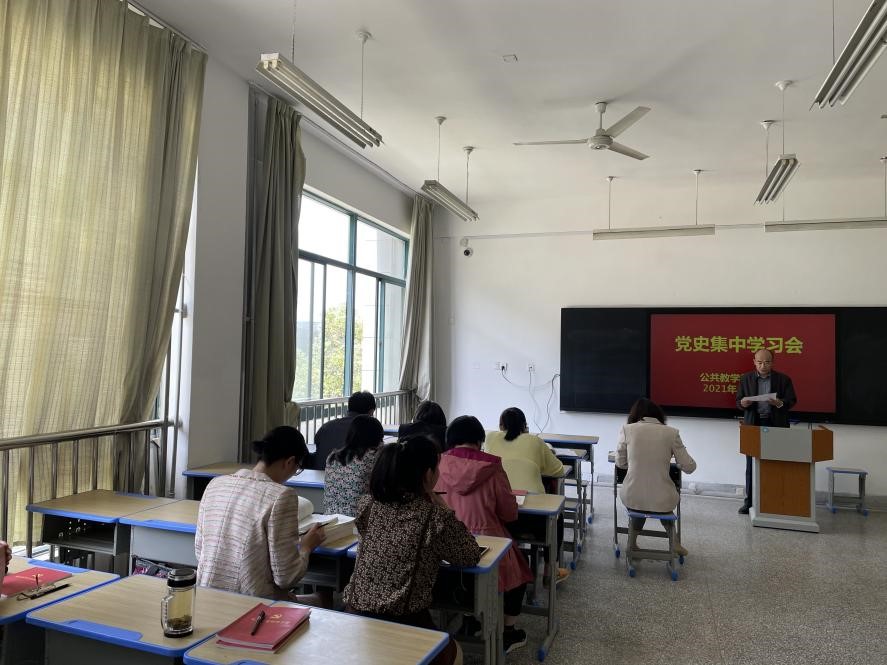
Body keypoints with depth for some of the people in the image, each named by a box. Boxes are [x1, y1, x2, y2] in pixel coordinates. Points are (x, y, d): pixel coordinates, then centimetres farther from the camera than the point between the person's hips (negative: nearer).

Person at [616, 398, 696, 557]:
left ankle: (632, 542, 36)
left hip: (631, 498, 0)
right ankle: (673, 541, 34)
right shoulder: (671, 432, -2)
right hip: (663, 501, 0)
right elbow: (689, 467, 2)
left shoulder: (627, 429, -3)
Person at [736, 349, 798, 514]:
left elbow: (792, 401, 1)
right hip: (753, 425, 1)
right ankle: (749, 500, 11)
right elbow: (738, 401, 6)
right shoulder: (745, 379, 6)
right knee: (751, 465, 3)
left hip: (776, 426, -1)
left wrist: (780, 403, -20)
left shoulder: (783, 379, 3)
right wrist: (743, 403, -17)